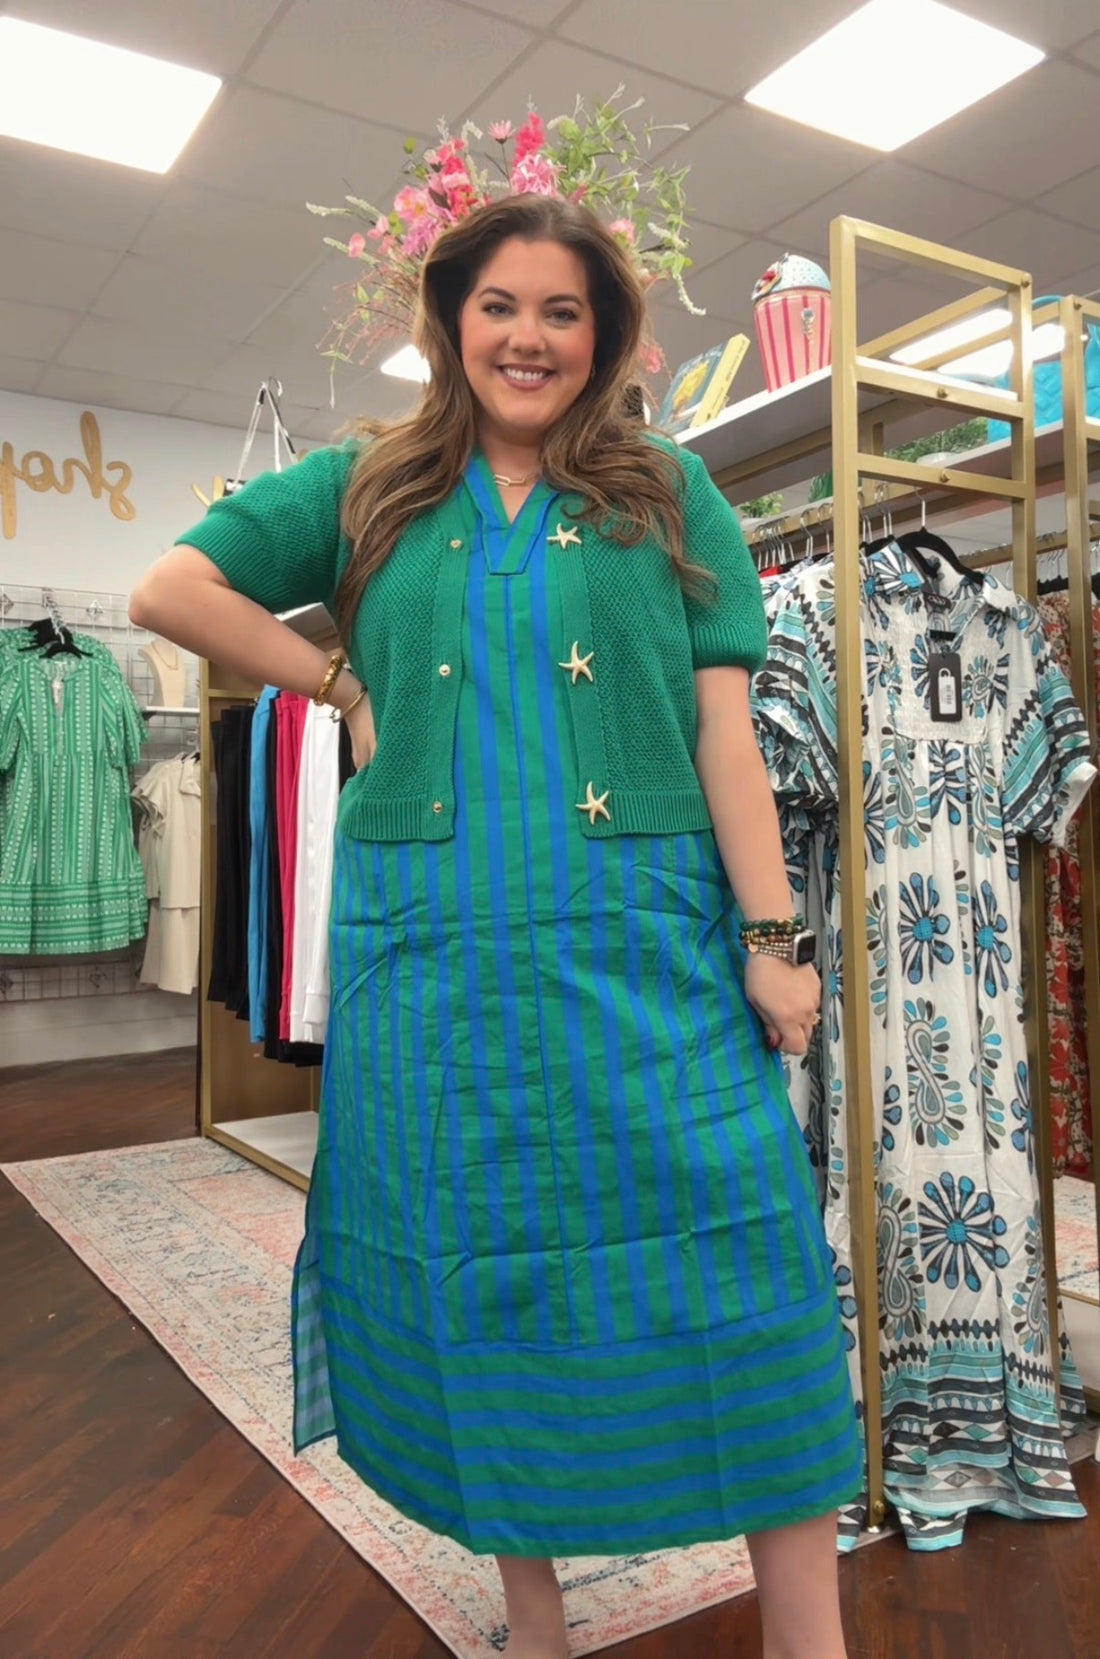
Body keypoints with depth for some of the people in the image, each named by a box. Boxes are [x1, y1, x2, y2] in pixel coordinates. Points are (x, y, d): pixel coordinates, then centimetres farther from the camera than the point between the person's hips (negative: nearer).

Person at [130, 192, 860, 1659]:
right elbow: (170, 591, 11)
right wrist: (341, 686, 3)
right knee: (481, 1261, 11)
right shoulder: (369, 489, 13)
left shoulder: (669, 492, 9)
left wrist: (773, 935, -4)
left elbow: (723, 724, 2)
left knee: (733, 1256, -3)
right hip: (433, 956, 2)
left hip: (641, 945, -1)